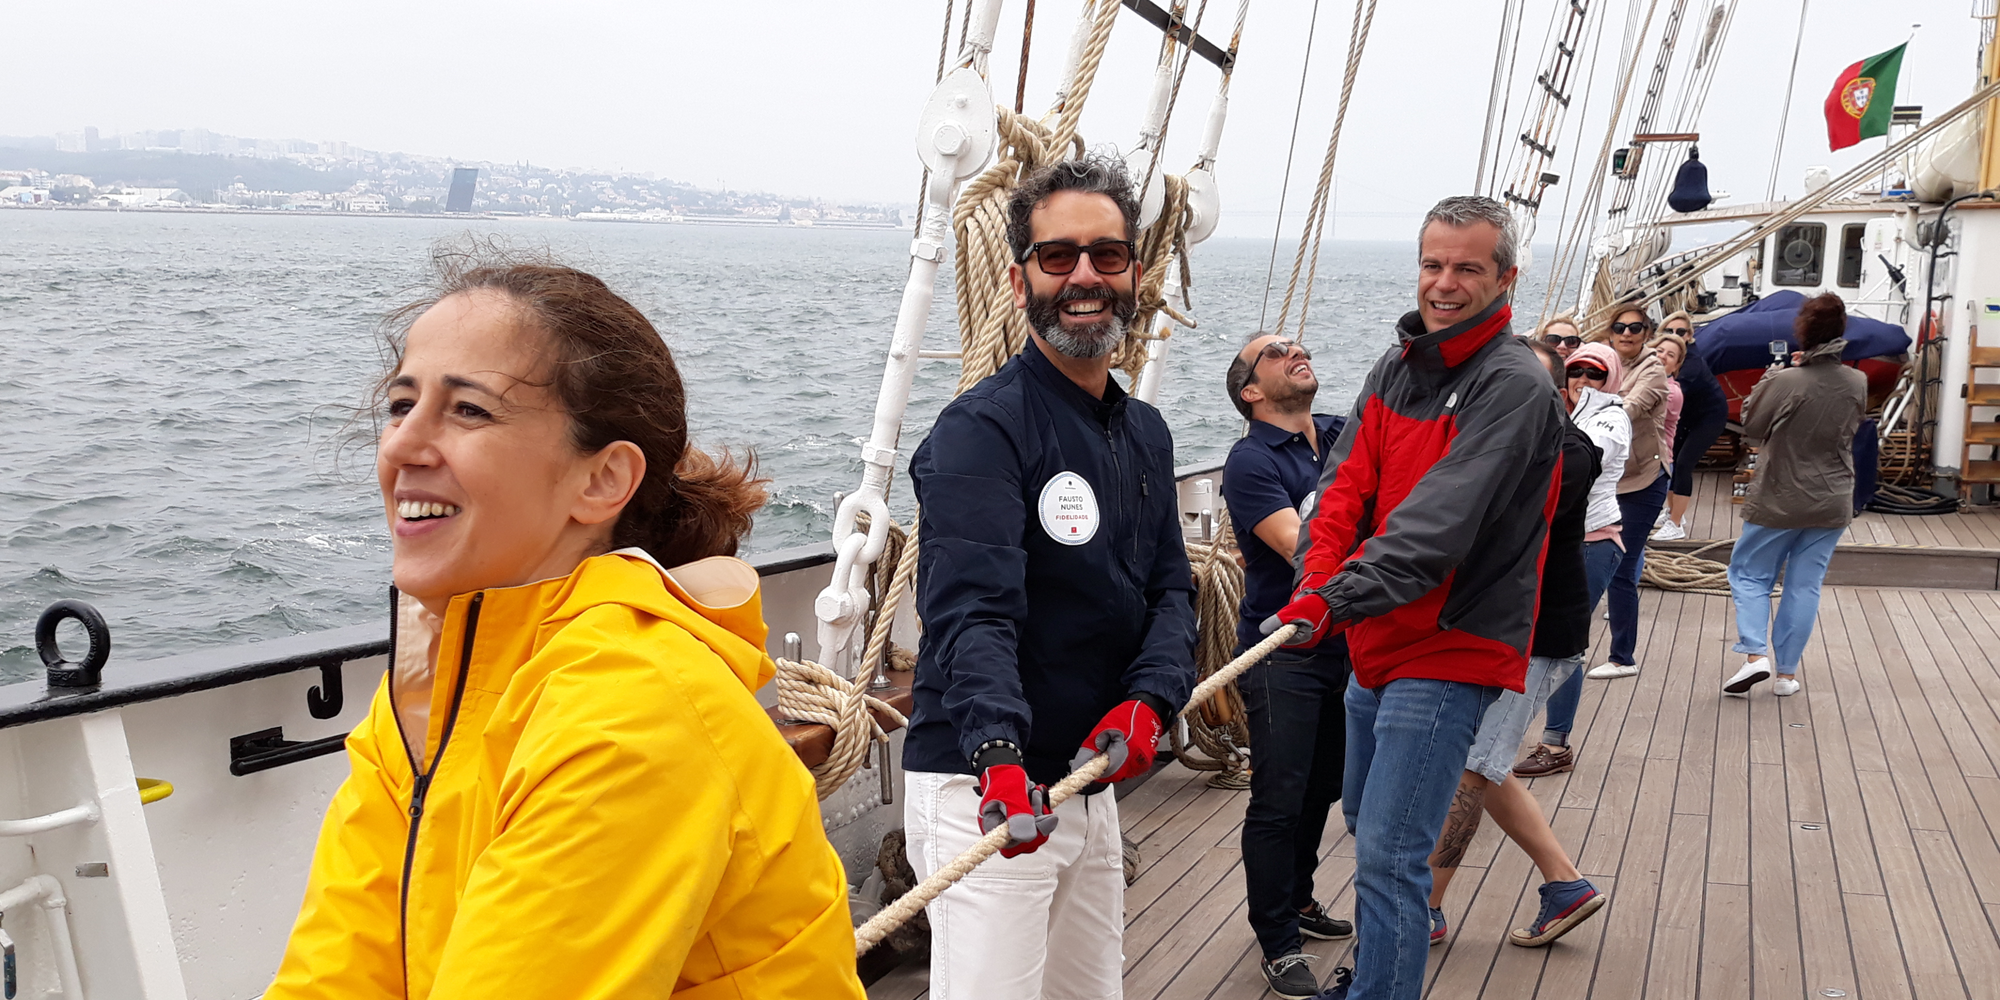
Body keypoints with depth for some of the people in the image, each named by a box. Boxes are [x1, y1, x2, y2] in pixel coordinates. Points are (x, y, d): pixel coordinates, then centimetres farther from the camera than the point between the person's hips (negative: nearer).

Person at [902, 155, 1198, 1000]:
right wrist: (998, 757, -43)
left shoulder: (1146, 433, 12)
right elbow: (973, 610, -27)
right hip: (986, 789, -8)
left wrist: (1149, 698, -11)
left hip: (1091, 785, 8)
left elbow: (1170, 588, 8)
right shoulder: (982, 428, -15)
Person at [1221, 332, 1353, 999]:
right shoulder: (1251, 461, -13)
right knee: (1279, 799, -1)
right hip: (1284, 653, -7)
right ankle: (1279, 944, 11)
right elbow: (1302, 547, -23)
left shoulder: (1346, 436, 7)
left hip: (1349, 641, 7)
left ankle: (1295, 900, 38)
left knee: (1323, 787, 19)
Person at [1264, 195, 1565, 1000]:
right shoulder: (1395, 371, 9)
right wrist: (1315, 580, -19)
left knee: (1389, 856, -12)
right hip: (1377, 647, 9)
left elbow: (1439, 523, -27)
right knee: (1365, 824, 24)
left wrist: (1336, 601, -36)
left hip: (1451, 655, -8)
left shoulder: (1513, 385, -17)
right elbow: (1346, 485, -1)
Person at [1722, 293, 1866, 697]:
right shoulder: (1857, 383, -4)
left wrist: (1771, 375, 3)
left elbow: (1751, 425, -7)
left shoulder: (1786, 382, -20)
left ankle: (1755, 654, -6)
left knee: (1749, 574, 11)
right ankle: (1787, 673, 14)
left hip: (1779, 501, -4)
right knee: (1804, 587, 10)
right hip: (1832, 505, 4)